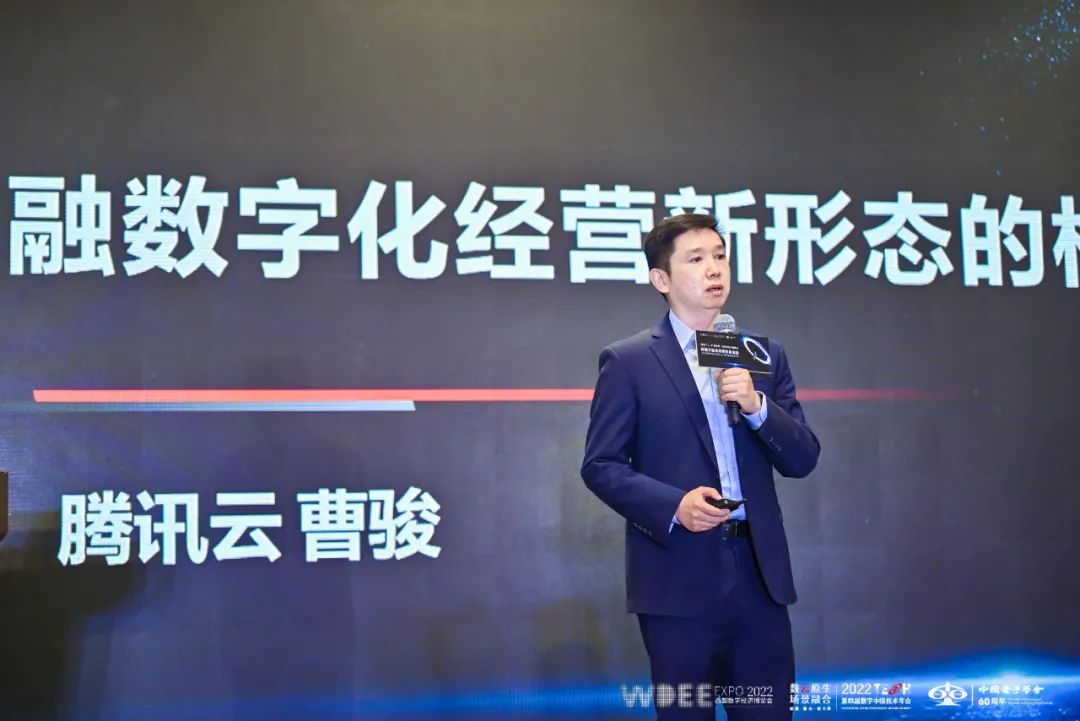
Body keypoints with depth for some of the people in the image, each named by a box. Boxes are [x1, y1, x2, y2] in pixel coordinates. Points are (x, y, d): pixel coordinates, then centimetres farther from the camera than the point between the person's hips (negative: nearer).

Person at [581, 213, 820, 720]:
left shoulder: (765, 355, 12)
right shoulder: (628, 362, 0)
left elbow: (802, 460, 7)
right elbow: (600, 465, -4)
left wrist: (757, 405, -10)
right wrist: (673, 506, -19)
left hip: (759, 569, 4)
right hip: (679, 576, -3)